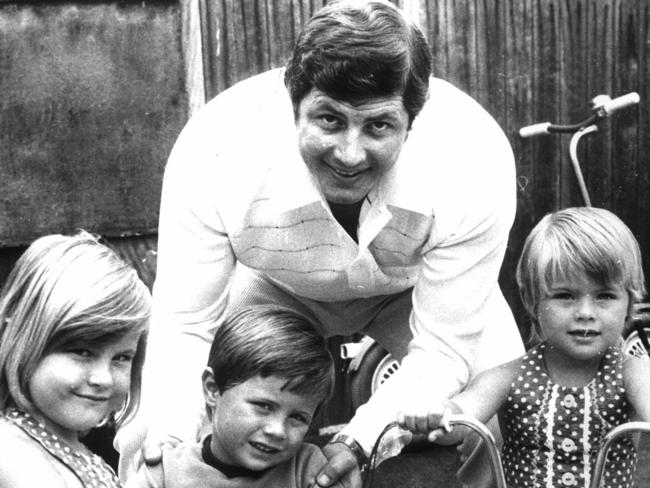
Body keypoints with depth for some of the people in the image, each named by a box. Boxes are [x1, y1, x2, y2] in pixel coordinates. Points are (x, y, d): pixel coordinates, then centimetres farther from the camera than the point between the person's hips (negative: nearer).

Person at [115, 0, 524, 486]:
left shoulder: (477, 165, -37)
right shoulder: (214, 153, -36)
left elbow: (444, 348, -27)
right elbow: (184, 327, -23)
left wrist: (359, 439, -41)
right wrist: (168, 437, -39)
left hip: (415, 291, 1)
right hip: (275, 285, 0)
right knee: (146, 439, -13)